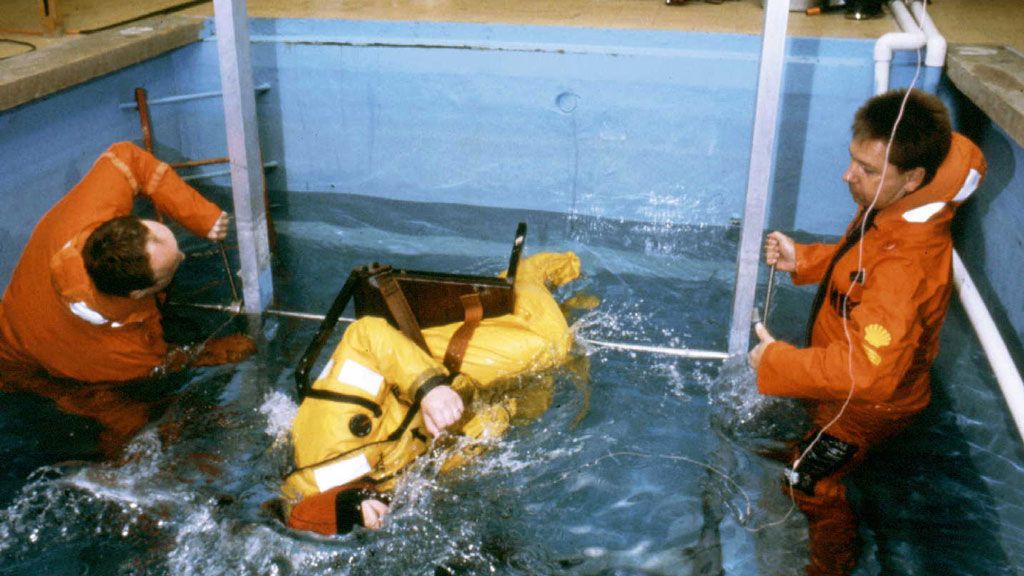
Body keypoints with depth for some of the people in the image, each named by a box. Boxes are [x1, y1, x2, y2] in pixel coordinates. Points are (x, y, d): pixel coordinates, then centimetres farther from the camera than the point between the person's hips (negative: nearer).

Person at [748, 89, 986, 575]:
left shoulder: (906, 266, -41)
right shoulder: (890, 211, -12)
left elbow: (869, 372, -44)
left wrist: (778, 363, -36)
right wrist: (801, 259, -8)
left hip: (865, 406, -8)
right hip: (843, 382, 8)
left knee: (811, 483, 13)